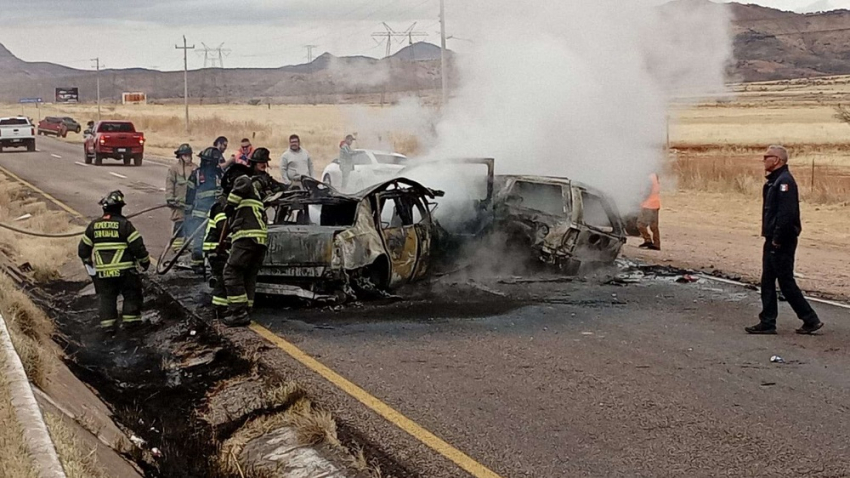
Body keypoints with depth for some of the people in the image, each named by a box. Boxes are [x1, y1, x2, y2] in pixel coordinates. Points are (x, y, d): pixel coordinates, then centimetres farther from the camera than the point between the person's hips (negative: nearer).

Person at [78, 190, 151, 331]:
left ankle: (107, 321, 9)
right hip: (124, 270, -3)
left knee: (105, 296, 15)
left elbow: (83, 249, 12)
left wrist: (88, 261, 30)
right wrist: (145, 261, 4)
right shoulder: (124, 224, -10)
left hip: (102, 272, 4)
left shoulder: (93, 226, 4)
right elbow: (137, 246, -11)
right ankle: (131, 318, 8)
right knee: (131, 293, 12)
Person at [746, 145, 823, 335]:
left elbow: (787, 213, -25)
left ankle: (811, 320, 6)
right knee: (767, 282, 11)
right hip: (773, 241, 10)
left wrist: (777, 239, -22)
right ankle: (767, 323, 16)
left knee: (786, 283, -4)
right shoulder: (774, 181, 14)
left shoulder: (784, 181, -17)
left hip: (781, 243, -10)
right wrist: (771, 238, 14)